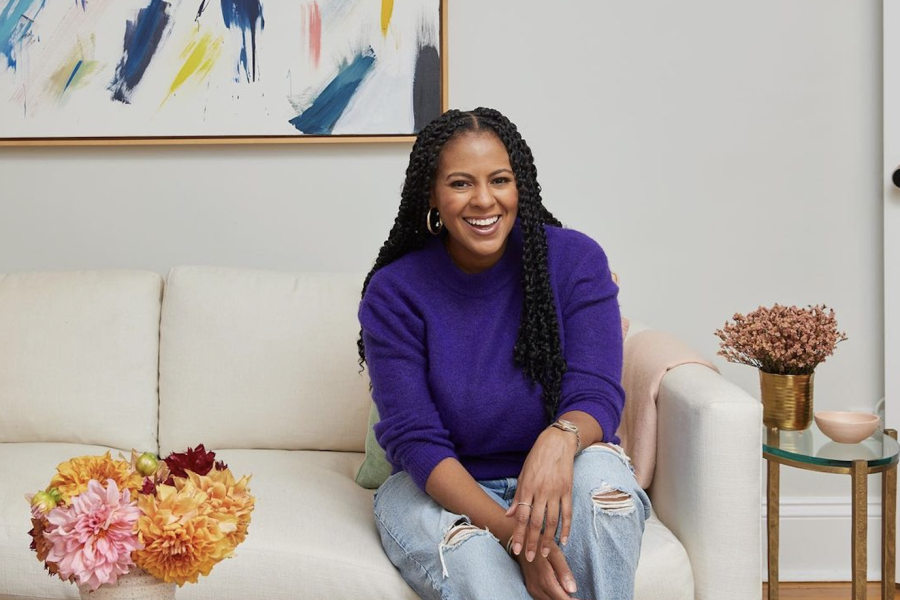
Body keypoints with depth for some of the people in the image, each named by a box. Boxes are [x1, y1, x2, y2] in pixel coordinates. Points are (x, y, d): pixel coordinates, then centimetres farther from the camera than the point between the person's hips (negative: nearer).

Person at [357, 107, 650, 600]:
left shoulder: (575, 260, -8)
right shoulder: (392, 293, -10)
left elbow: (596, 396, -15)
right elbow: (414, 440, -16)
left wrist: (561, 438, -42)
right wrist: (512, 532, -31)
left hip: (557, 483, 2)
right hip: (441, 486, -2)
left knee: (600, 468, -33)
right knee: (470, 558, -36)